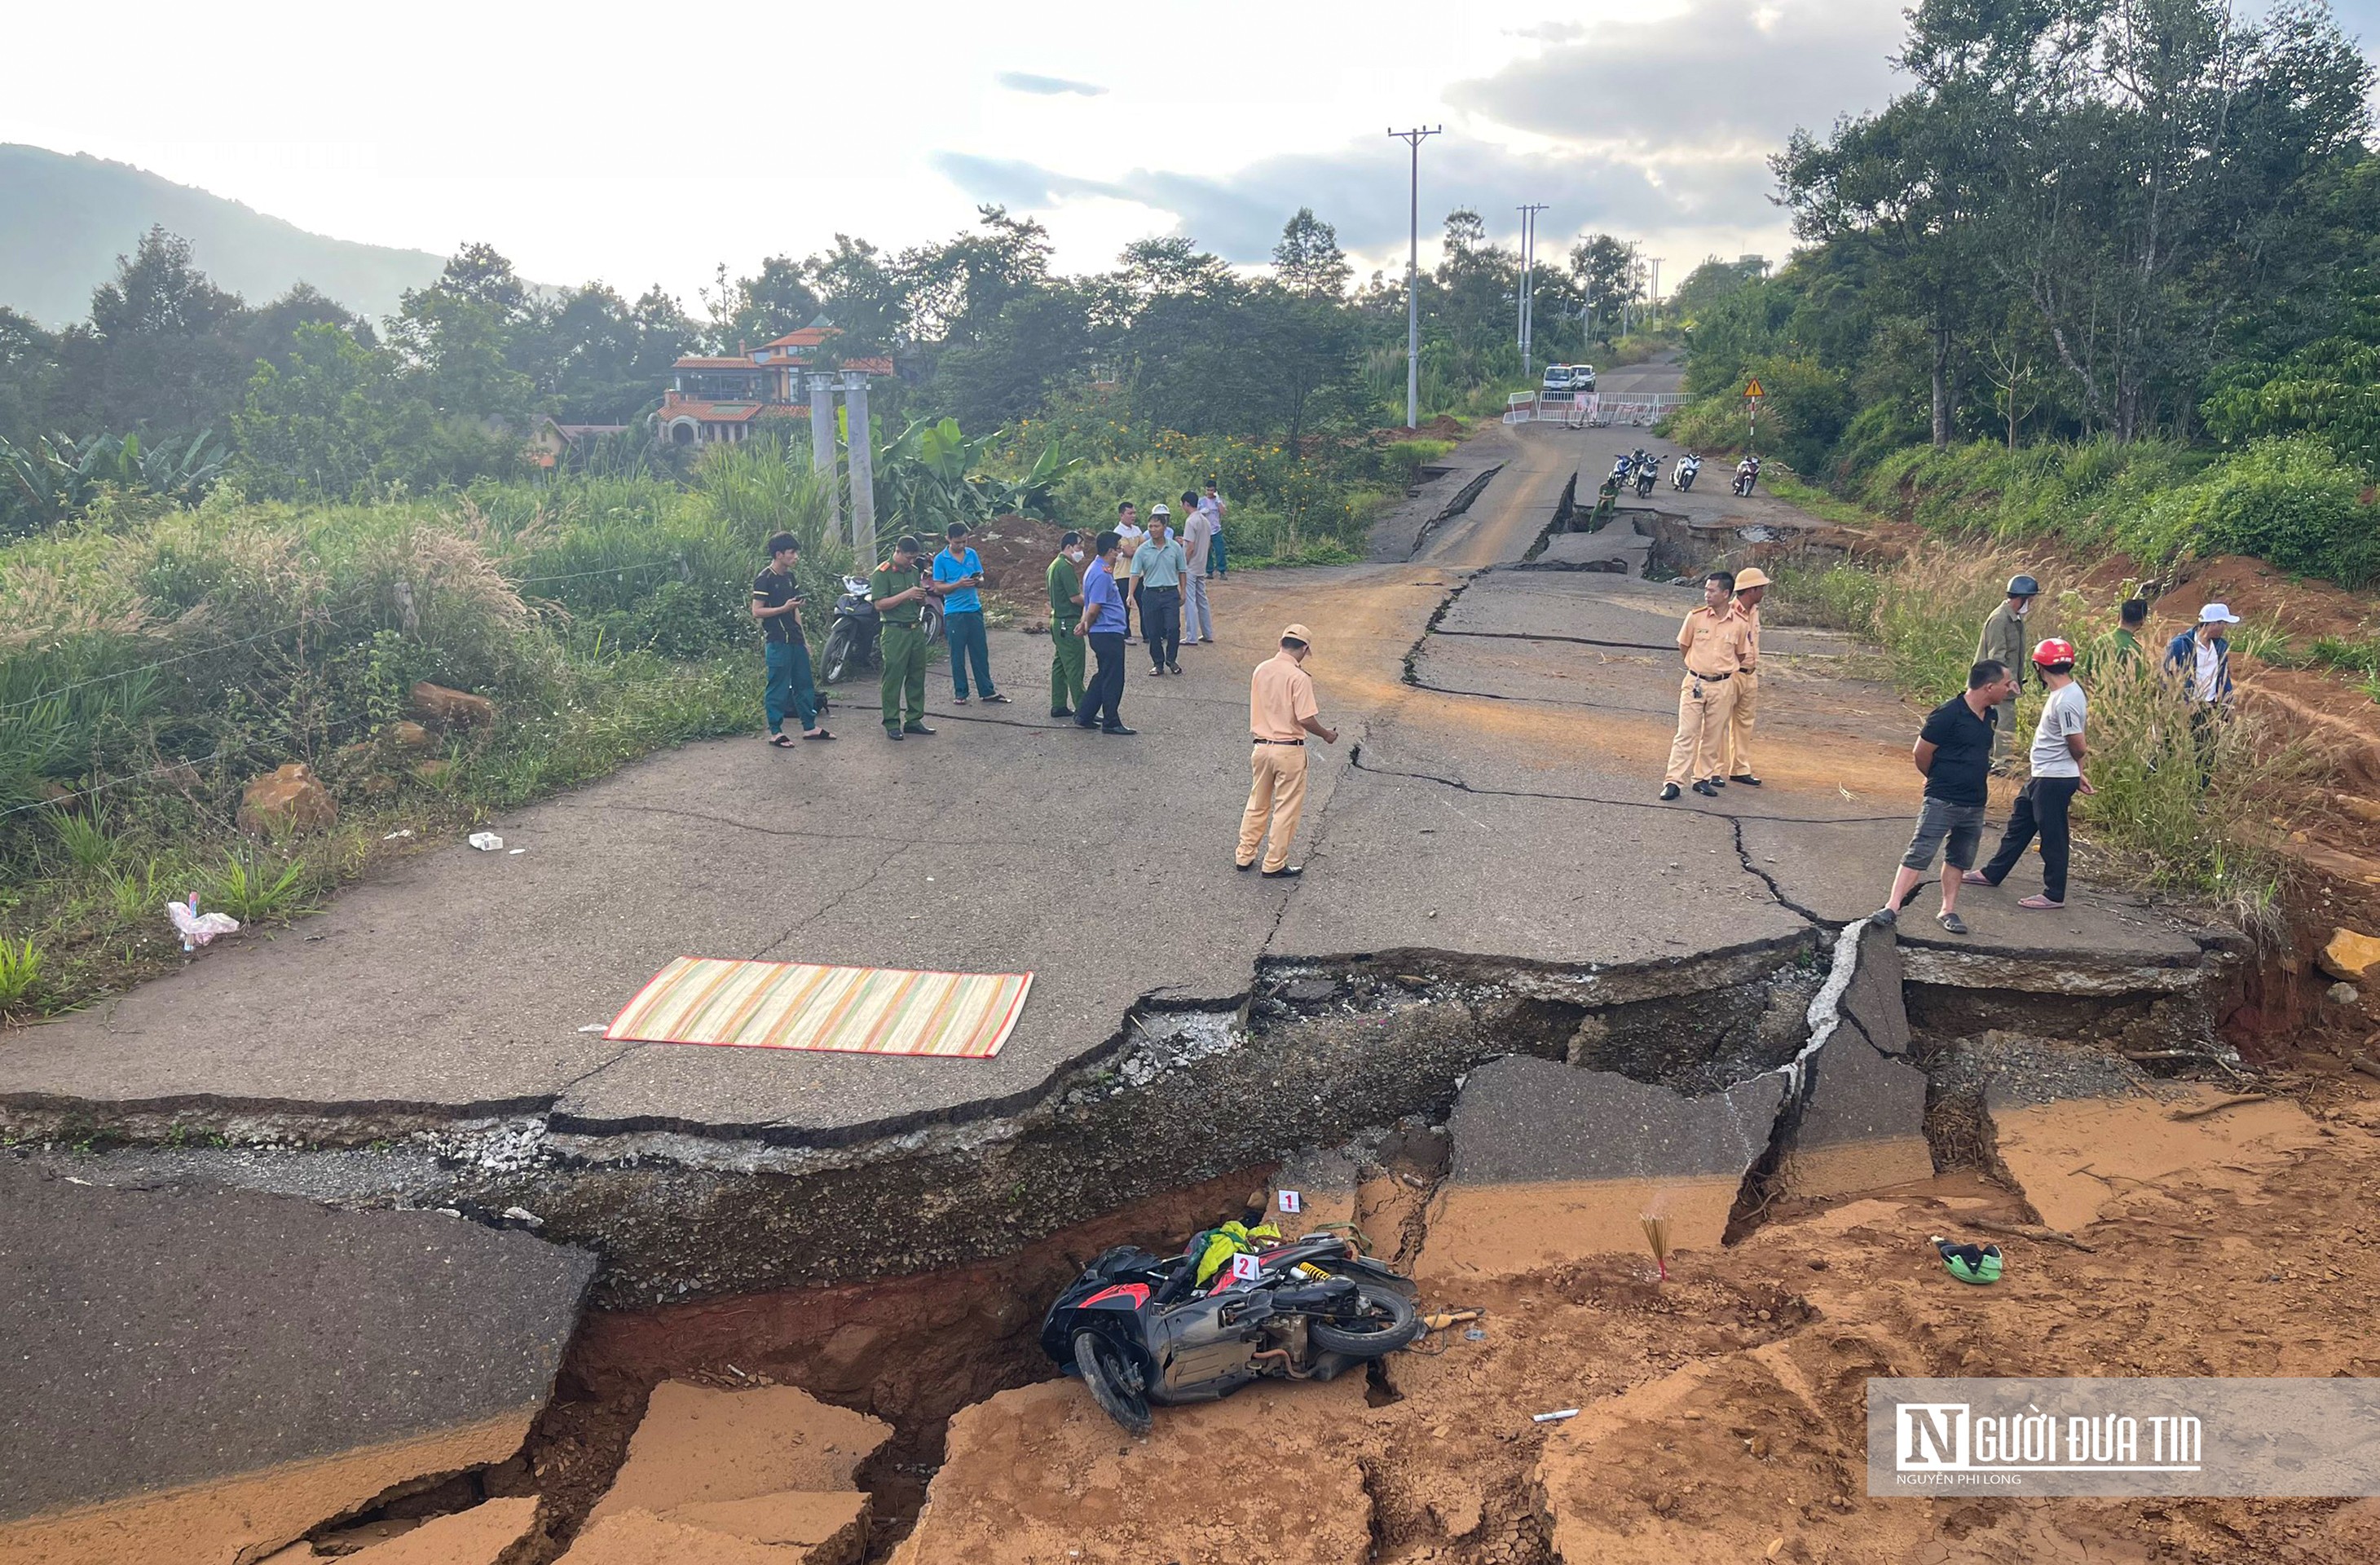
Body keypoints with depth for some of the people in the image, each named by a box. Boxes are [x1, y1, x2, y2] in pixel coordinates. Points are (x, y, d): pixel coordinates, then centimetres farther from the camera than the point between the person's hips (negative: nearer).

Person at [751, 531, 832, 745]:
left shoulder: (789, 576, 13)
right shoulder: (764, 580, -11)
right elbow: (757, 611, -13)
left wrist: (803, 639, 18)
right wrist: (783, 608, -23)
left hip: (795, 640, 8)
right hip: (777, 642, -8)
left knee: (804, 685, 12)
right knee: (779, 688, -2)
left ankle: (810, 727, 20)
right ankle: (775, 733, 6)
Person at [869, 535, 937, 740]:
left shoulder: (914, 571, 13)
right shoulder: (882, 573, -8)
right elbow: (879, 604, -16)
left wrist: (923, 594, -4)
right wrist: (907, 594, -21)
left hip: (916, 630, 7)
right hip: (895, 632, -7)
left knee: (917, 677, 9)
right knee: (893, 679, -3)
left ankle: (914, 719, 18)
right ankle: (892, 724, 2)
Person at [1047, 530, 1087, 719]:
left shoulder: (1054, 565, 15)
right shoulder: (1065, 567, -17)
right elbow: (1075, 597, -20)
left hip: (1058, 621, 11)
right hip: (1068, 622, -11)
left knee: (1060, 665, 14)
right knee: (1074, 668, -8)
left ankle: (1058, 706, 18)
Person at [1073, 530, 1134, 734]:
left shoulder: (1097, 569, 12)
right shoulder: (1102, 575, -21)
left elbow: (1091, 605, 18)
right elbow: (1093, 609, -21)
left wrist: (1084, 624, 11)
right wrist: (1086, 627, -5)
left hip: (1102, 633, 10)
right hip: (1108, 633, -10)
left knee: (1103, 677, 18)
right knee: (1113, 680, -1)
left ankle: (1084, 717, 23)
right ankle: (1111, 723, 7)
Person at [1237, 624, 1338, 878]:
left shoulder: (1260, 670, 2)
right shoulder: (1299, 677, -18)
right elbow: (1305, 719, -20)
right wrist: (1326, 734, -4)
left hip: (1261, 746, 6)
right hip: (1289, 750, -6)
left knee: (1257, 804, 19)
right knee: (1286, 809, 7)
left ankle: (1244, 856, 26)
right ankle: (1274, 864, 14)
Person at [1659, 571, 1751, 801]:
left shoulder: (1739, 623, -4)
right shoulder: (1695, 617, -5)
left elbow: (1741, 655, 12)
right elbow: (1683, 647, 9)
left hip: (1723, 686, 1)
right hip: (1695, 683, -1)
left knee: (1713, 736, 8)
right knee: (1686, 733, -4)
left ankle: (1703, 778, 20)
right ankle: (1674, 781, -5)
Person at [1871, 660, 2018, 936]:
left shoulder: (1990, 716, 8)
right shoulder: (1949, 714, -16)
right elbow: (1921, 755, -9)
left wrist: (1983, 778, 16)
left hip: (1975, 805, 7)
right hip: (1942, 802, -7)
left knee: (1959, 859, 14)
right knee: (1919, 854, -10)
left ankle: (1948, 910, 25)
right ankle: (1892, 907, -10)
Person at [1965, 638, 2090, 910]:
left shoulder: (2065, 701, -25)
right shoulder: (2069, 690, 6)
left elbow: (2078, 746, -22)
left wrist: (2077, 773, -1)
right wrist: (2077, 774, 16)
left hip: (2055, 780, -10)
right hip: (2042, 776, 10)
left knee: (2053, 837, 3)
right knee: (2019, 825, 21)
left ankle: (2054, 894, 16)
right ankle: (1993, 873, 35)